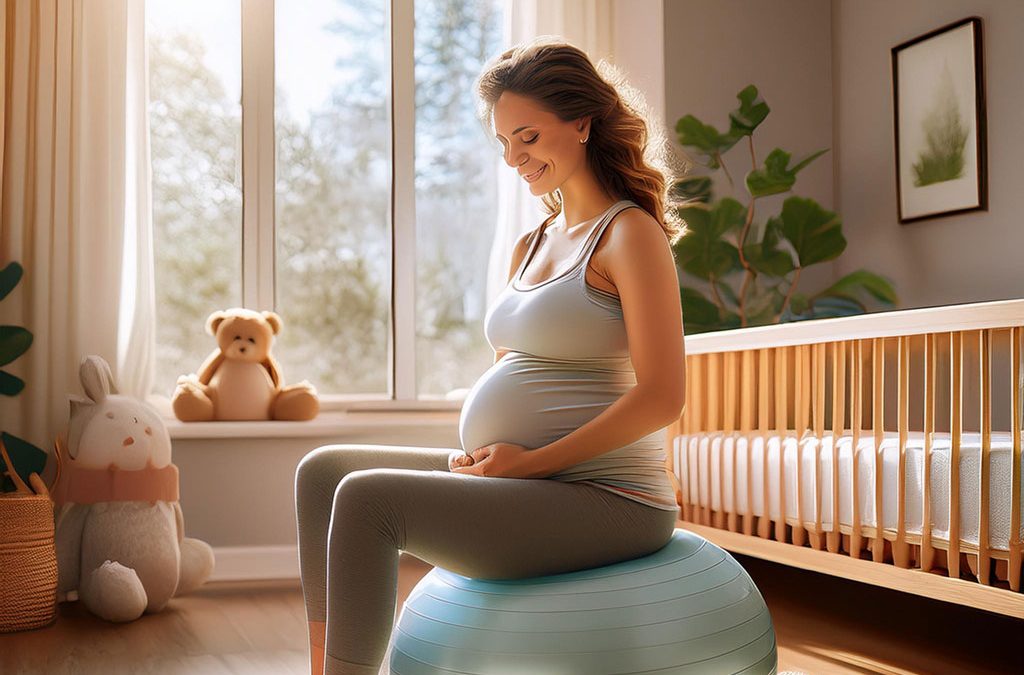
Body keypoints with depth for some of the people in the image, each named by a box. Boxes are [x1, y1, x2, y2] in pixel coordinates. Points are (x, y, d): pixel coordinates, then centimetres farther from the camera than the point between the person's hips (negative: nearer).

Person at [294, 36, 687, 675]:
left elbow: (662, 396, -16)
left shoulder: (630, 233, -8)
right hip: (523, 485, 9)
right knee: (323, 470, 3)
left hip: (604, 500, -9)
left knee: (368, 499, -22)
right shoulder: (530, 247, 17)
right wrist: (479, 454, 2)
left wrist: (532, 460, -16)